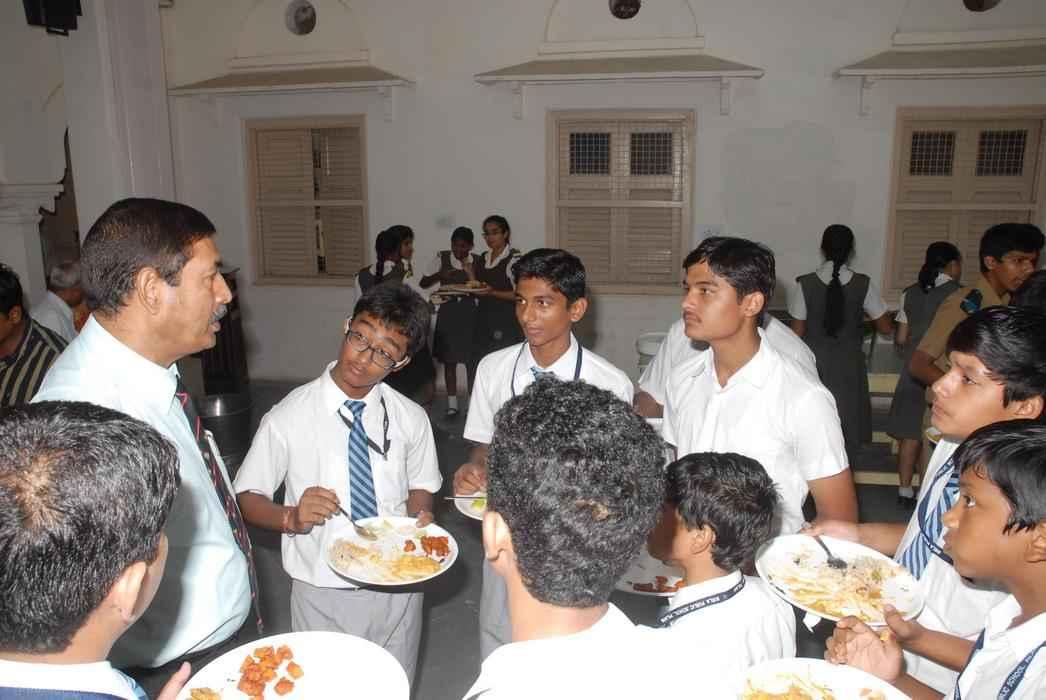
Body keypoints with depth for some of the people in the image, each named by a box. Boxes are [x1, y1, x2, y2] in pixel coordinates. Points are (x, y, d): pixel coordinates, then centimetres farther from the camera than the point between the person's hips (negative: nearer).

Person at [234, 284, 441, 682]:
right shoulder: (288, 417, -15)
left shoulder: (411, 419, -7)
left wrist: (420, 519, -15)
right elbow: (247, 498, -7)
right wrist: (292, 517, -26)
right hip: (323, 596, -2)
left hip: (398, 589, 3)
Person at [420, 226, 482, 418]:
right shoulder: (441, 258, -1)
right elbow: (423, 283, 0)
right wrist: (440, 275, -17)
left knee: (471, 359, 2)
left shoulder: (477, 262, -2)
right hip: (448, 311, 1)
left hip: (469, 312, -1)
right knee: (449, 359, 6)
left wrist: (470, 271, -17)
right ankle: (452, 403, 16)